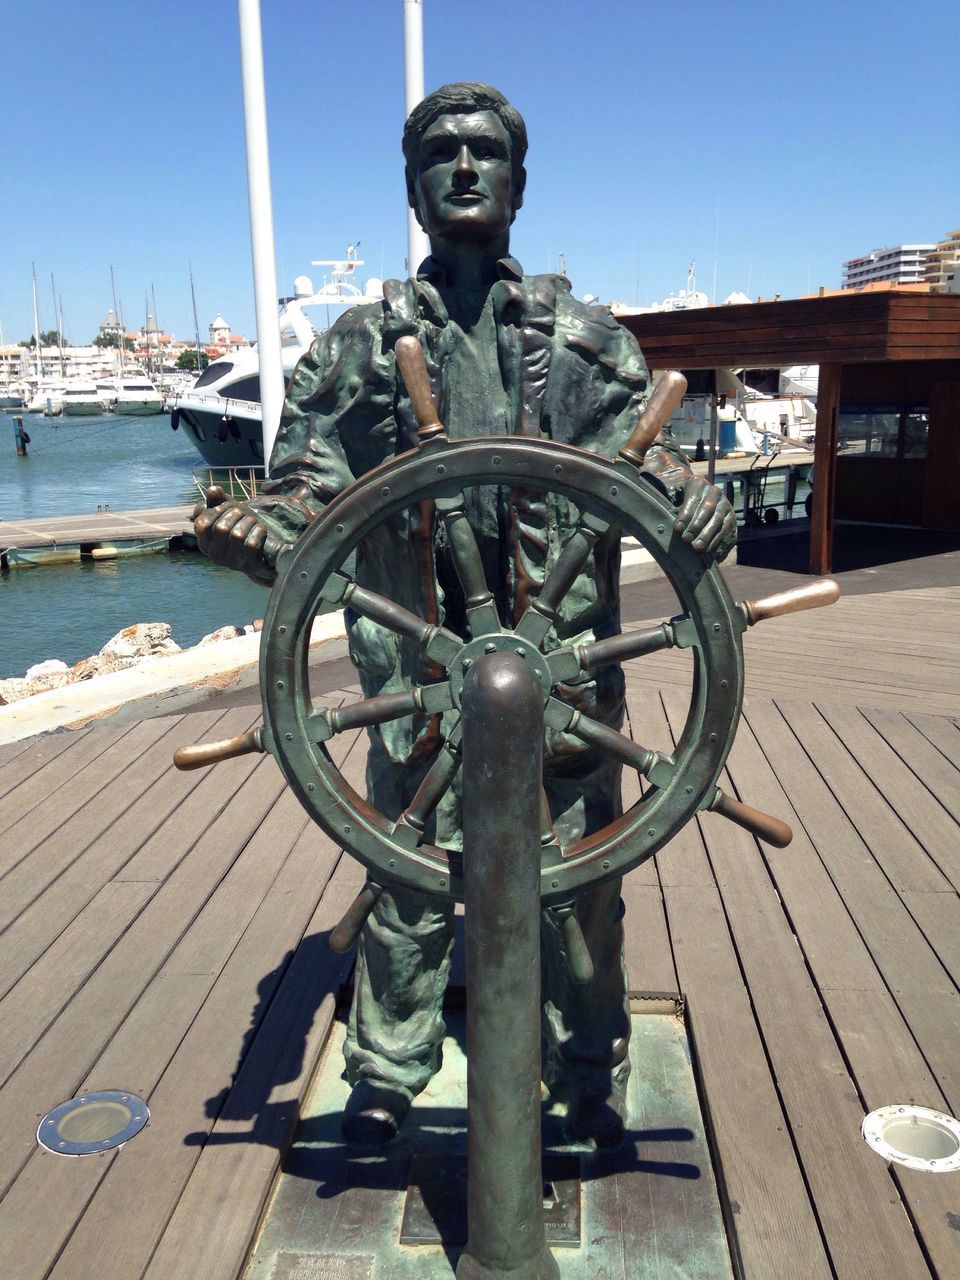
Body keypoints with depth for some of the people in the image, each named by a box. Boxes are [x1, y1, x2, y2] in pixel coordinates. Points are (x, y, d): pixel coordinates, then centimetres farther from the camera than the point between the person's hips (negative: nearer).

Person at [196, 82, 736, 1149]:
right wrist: (253, 533, -17)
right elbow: (306, 491, 5)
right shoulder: (361, 343, 10)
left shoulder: (586, 338, 11)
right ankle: (385, 1074, 31)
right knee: (409, 881, 8)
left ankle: (590, 1080, 33)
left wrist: (694, 501, -18)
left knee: (579, 877, 10)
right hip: (418, 660, 0)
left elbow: (644, 463, 5)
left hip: (564, 657, 1)